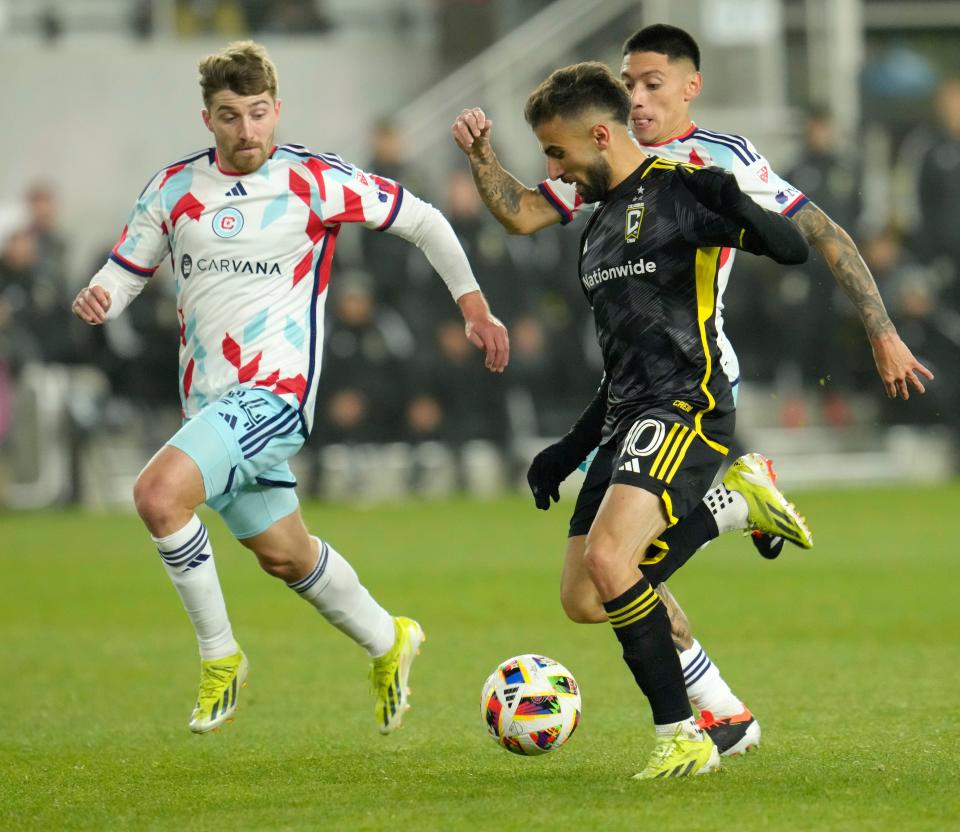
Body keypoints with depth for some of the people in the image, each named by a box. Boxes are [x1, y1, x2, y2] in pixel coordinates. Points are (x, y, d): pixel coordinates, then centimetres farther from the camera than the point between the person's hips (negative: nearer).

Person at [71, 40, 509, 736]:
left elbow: (421, 220, 4)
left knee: (159, 494, -27)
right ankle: (388, 644, 43)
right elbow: (125, 273, 13)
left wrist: (474, 306, 5)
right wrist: (98, 299, -11)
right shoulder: (174, 189, 6)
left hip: (275, 391, -6)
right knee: (285, 555, 18)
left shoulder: (316, 181, -7)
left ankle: (220, 655, -11)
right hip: (209, 402, 6)